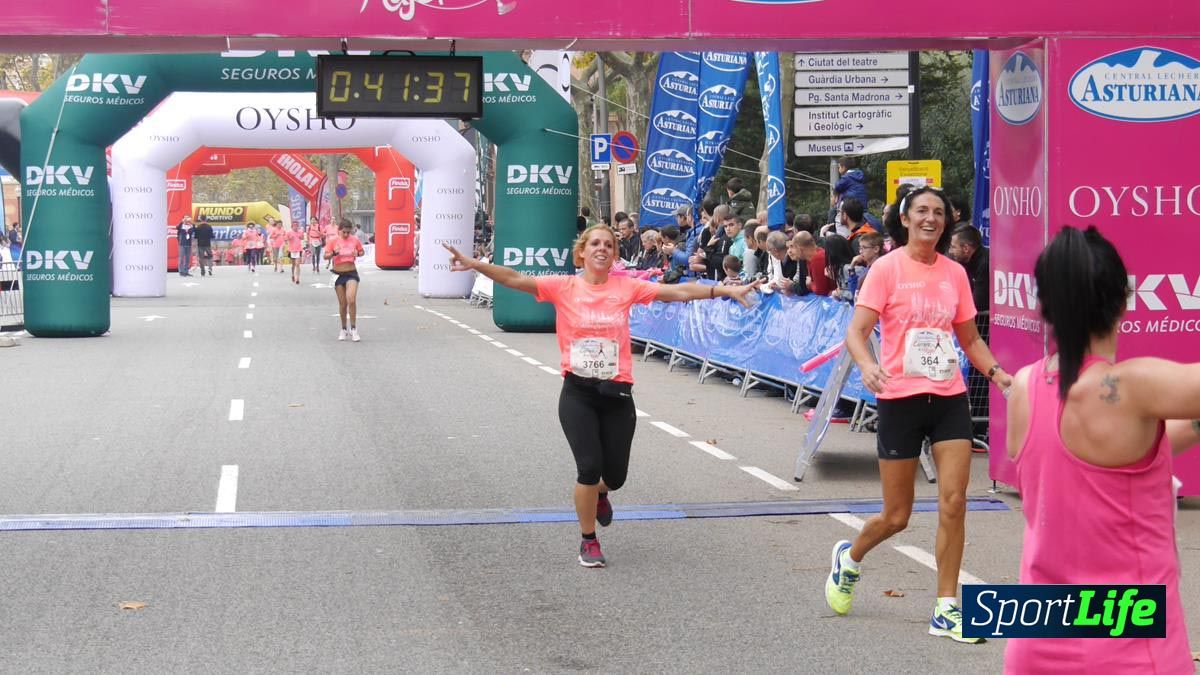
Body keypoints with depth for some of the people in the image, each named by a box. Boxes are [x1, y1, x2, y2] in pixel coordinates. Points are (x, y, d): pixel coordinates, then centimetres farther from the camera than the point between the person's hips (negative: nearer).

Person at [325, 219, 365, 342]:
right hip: (338, 274, 1)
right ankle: (344, 329, 22)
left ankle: (353, 329, -7)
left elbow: (362, 252, 14)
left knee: (351, 300, -17)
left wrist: (358, 254, -9)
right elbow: (325, 256, -4)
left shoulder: (355, 240, -1)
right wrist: (333, 253, -24)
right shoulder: (333, 241, -3)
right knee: (342, 304, 7)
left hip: (351, 273, -1)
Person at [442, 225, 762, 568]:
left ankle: (600, 492, 47)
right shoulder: (563, 287, -3)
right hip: (578, 393, -2)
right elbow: (514, 279, -12)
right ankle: (589, 542, 12)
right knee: (589, 467, -11)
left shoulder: (626, 287, 0)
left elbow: (678, 292, -4)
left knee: (615, 475, 6)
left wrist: (727, 291, -11)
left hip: (616, 392, 2)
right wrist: (474, 265, -26)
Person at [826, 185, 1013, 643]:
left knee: (953, 502, -7)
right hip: (900, 399, -3)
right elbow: (856, 332, -12)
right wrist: (867, 365, -32)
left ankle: (947, 609, 3)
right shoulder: (887, 268, -5)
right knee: (896, 517, 4)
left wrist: (996, 372, 0)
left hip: (949, 398, 3)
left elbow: (970, 338, 17)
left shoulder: (955, 273, 8)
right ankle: (849, 558, 36)